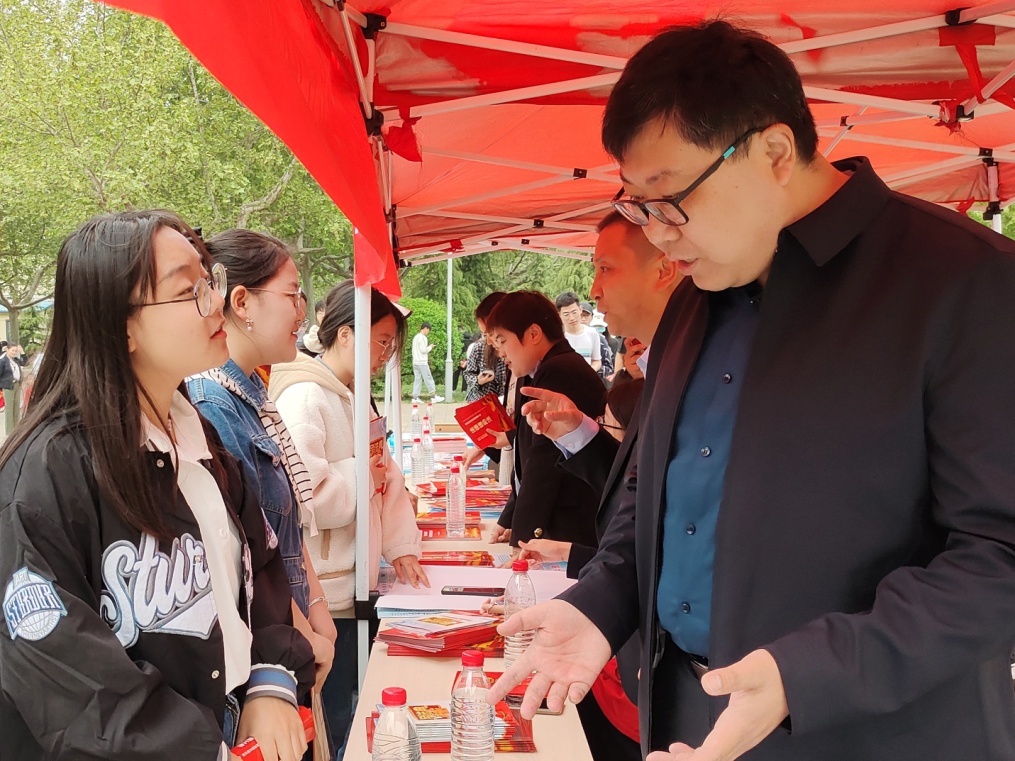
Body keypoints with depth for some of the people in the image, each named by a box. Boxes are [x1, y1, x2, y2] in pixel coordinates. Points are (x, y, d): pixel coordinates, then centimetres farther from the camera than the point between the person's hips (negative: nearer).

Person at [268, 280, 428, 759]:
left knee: (350, 714, 16)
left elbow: (386, 474, 16)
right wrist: (361, 478, -14)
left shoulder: (351, 398, 15)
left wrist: (400, 545, 4)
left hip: (353, 589, 9)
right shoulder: (304, 398, -18)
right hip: (323, 599, -9)